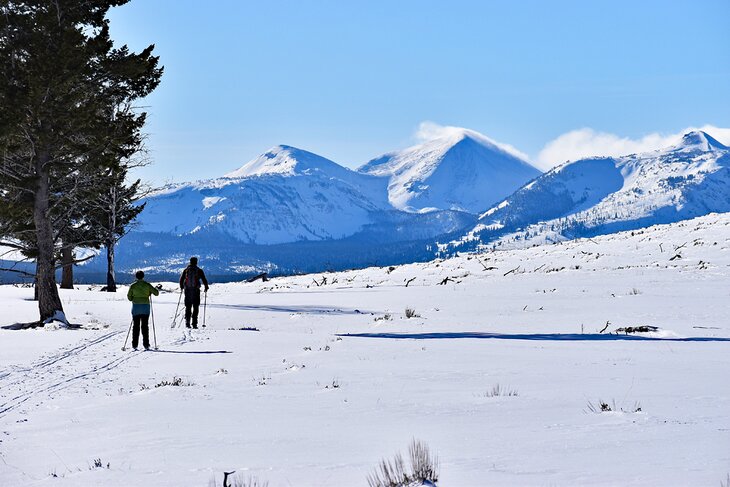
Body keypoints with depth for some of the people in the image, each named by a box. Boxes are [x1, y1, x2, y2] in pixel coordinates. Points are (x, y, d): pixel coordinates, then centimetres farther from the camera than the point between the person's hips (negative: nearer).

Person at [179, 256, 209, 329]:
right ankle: (194, 323, -3)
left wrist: (182, 287, 26)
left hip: (187, 290, 2)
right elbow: (204, 280, 0)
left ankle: (187, 322, 2)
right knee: (195, 308, 3)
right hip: (196, 290, -2)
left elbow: (181, 279, 8)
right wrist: (206, 287, 18)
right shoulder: (199, 270, -2)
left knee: (188, 307, 10)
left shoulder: (186, 270, 4)